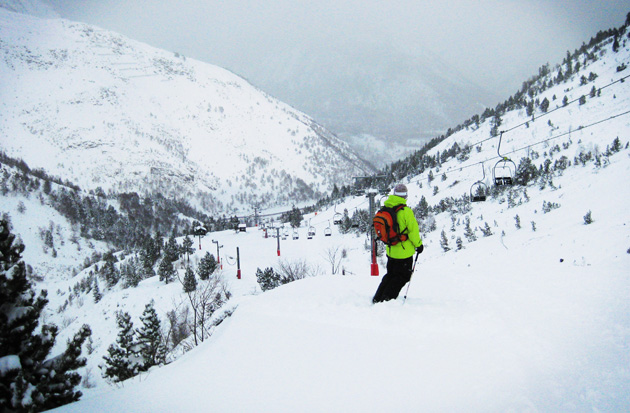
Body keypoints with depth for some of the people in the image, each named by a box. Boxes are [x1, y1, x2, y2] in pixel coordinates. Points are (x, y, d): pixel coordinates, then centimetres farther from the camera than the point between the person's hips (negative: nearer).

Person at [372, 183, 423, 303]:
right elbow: (413, 230, -15)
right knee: (403, 276, 8)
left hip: (391, 250, 6)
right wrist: (419, 244, -1)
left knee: (390, 274, 22)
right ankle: (387, 298, 3)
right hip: (404, 251, -6)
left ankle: (377, 298, 19)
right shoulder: (406, 211, -20)